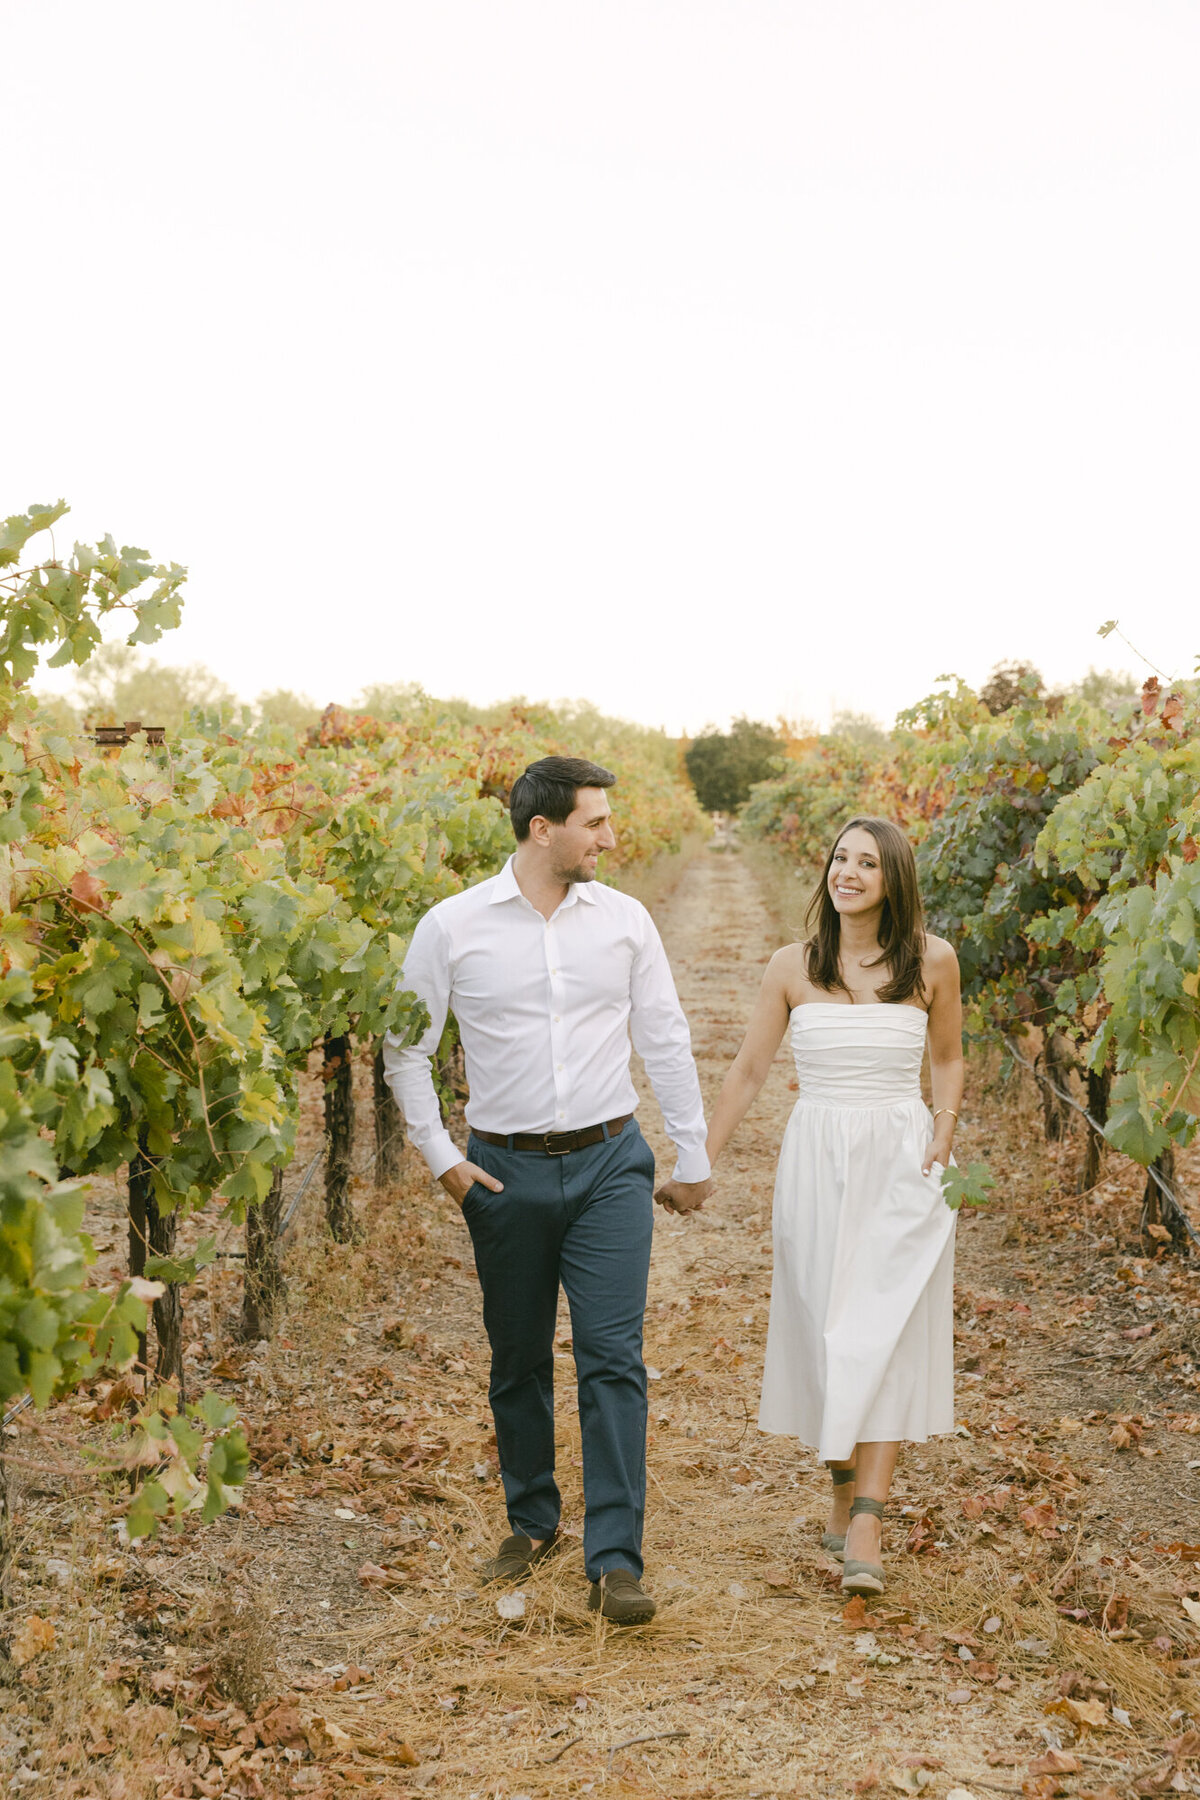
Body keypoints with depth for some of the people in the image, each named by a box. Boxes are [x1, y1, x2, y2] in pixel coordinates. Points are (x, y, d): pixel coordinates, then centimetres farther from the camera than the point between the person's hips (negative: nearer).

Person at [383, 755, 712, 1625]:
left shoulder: (625, 919, 2)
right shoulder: (453, 926, -4)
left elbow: (666, 1041, 9)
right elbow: (405, 1048, 4)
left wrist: (693, 1157, 11)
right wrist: (440, 1156, -1)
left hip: (610, 1165, 0)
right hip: (506, 1170, 0)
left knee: (614, 1357, -7)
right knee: (518, 1360, 12)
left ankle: (616, 1560, -4)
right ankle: (532, 1521, 33)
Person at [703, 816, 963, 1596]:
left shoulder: (932, 961, 0)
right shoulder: (792, 967, 1)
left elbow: (948, 1059, 14)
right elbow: (749, 1071, 8)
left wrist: (943, 1136, -2)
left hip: (900, 1164, -1)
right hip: (817, 1159, 2)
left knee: (883, 1334, -7)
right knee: (824, 1330, 4)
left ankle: (867, 1526, -10)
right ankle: (845, 1496, 20)